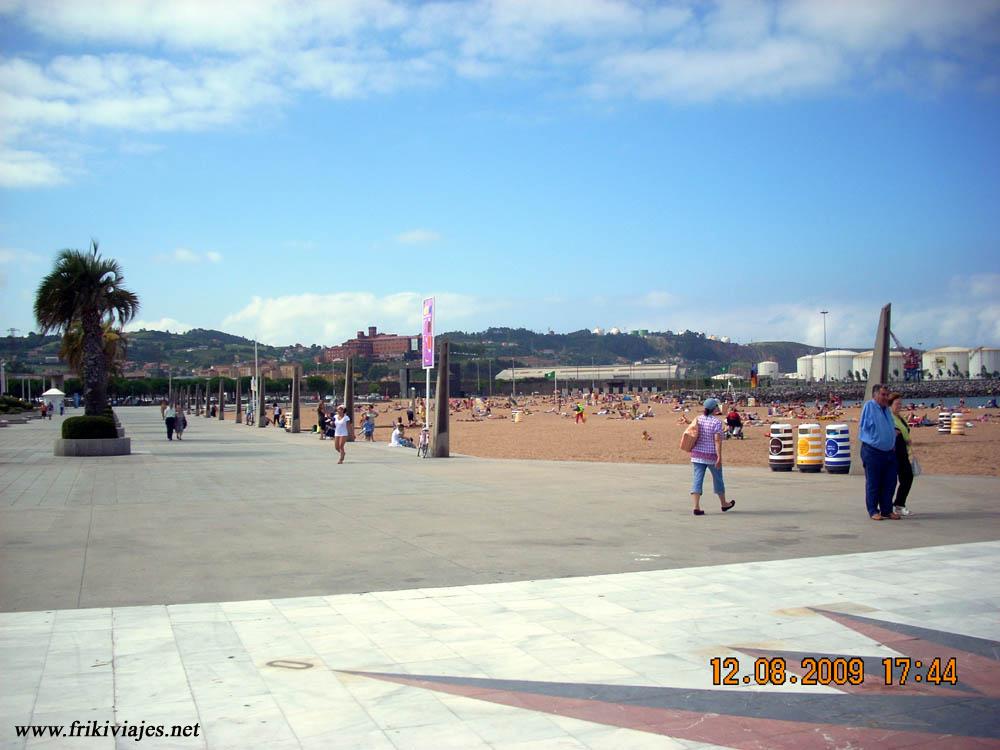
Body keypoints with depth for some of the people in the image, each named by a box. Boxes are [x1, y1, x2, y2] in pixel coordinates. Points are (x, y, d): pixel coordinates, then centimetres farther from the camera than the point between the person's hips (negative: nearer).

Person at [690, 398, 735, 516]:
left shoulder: (698, 419, 5)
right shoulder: (716, 422, -13)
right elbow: (717, 441, -17)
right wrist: (719, 457, -17)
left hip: (697, 454, 4)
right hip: (711, 455, -4)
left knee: (697, 480, 0)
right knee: (717, 479, 14)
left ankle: (696, 507, -10)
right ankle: (724, 504, 31)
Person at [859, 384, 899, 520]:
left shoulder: (887, 409, 14)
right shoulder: (869, 406, -9)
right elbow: (863, 427, -9)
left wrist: (893, 443, 12)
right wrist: (876, 440, -7)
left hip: (889, 452, 7)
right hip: (872, 452, -7)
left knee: (890, 483, 8)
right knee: (873, 483, 1)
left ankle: (887, 510, 18)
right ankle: (873, 511, 9)